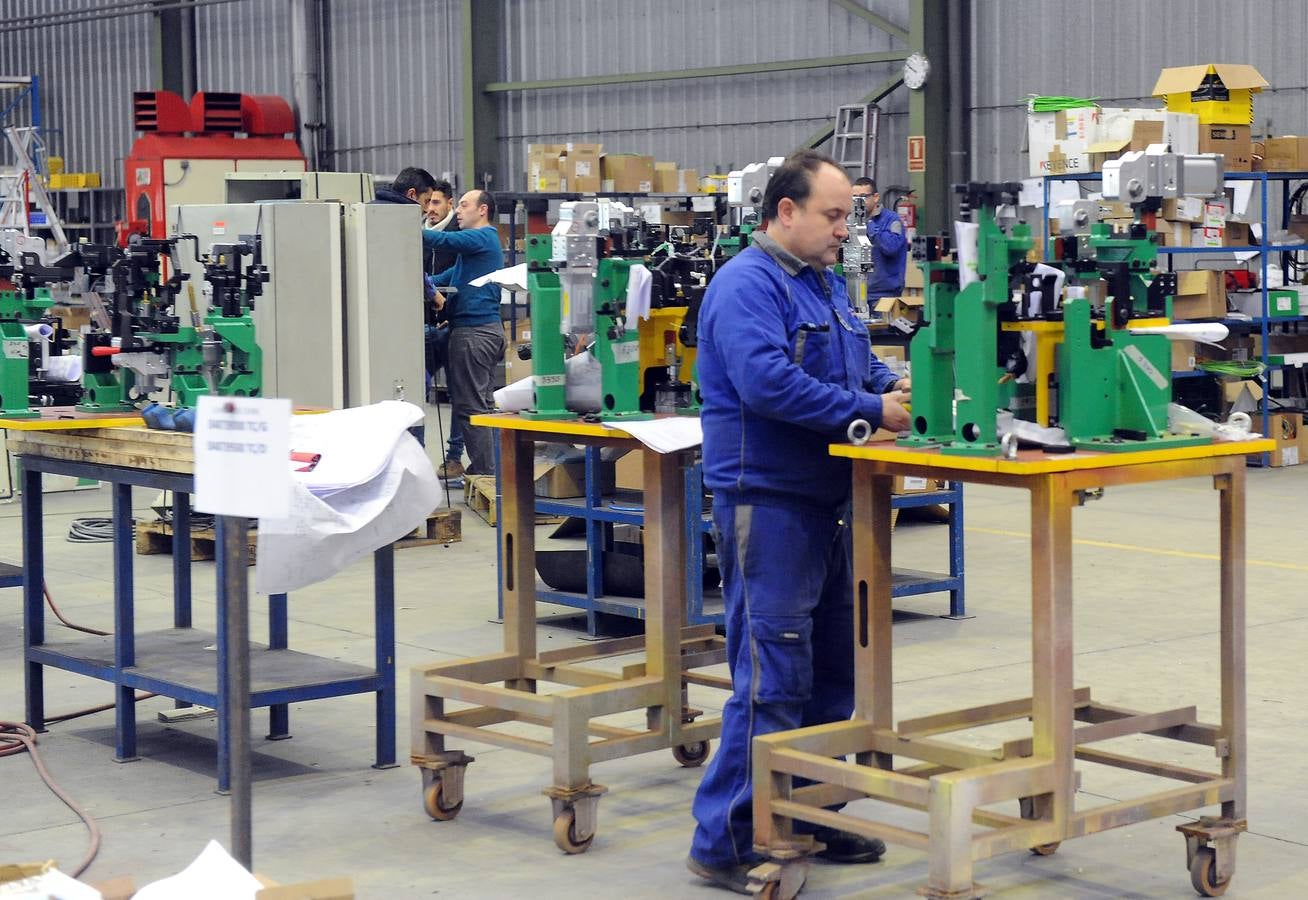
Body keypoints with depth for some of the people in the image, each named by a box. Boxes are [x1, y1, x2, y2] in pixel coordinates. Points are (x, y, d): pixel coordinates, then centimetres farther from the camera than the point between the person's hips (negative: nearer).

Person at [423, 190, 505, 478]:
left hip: (473, 330, -10)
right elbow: (455, 274, 22)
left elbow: (442, 240, -22)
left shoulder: (482, 238, -10)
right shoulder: (486, 239, 21)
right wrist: (428, 282, 8)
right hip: (488, 328, 10)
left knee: (470, 405, -7)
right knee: (482, 403, 13)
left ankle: (483, 470, -6)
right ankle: (487, 467, 17)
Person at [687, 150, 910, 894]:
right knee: (773, 678, -10)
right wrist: (870, 411, -20)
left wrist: (895, 385, 0)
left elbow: (861, 363, 23)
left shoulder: (826, 284, 17)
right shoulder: (747, 286, -13)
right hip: (769, 504, -9)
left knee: (833, 671, 13)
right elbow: (768, 383, -25)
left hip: (826, 502, 10)